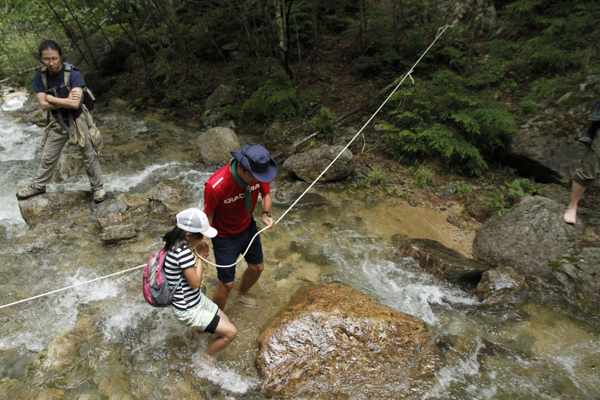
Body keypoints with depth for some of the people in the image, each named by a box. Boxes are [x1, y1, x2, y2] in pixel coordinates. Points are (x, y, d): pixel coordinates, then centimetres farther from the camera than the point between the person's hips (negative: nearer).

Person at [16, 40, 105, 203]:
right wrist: (66, 101, -20)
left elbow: (75, 104, -27)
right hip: (57, 123, 4)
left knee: (89, 157, 6)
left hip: (77, 121, -4)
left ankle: (98, 187, 21)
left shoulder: (73, 74, -18)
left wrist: (51, 98, -16)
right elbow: (43, 105, -11)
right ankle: (38, 186, 35)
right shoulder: (40, 77, -6)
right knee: (48, 158, 16)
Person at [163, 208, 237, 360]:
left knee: (226, 322, 20)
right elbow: (195, 282, -22)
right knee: (230, 332, -6)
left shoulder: (178, 243, -3)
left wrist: (202, 254, -10)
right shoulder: (184, 252, -33)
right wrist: (199, 255, -14)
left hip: (197, 298, 10)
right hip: (187, 310, -10)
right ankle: (204, 360, 16)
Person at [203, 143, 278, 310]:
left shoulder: (258, 171, -22)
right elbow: (208, 215, -22)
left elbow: (266, 194, -3)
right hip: (226, 237, -6)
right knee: (226, 283, 2)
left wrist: (266, 213, -21)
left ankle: (241, 295, 56)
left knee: (257, 267, 23)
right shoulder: (216, 186, -38)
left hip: (248, 227, 6)